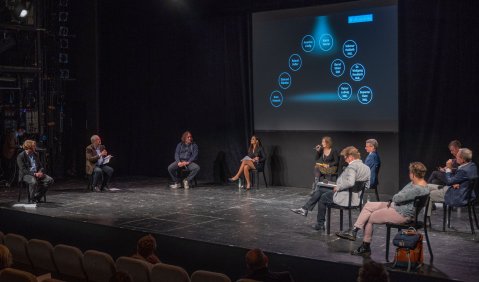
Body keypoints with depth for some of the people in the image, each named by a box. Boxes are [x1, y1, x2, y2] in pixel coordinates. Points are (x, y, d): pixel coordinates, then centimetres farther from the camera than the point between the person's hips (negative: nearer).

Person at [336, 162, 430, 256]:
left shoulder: (417, 189, -29)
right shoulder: (415, 183, 4)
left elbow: (397, 198, -26)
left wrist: (394, 197, -3)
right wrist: (392, 201, -2)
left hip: (402, 214, -10)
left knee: (369, 218, 0)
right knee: (368, 205, 4)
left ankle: (365, 248, 16)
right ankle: (353, 231, 1)